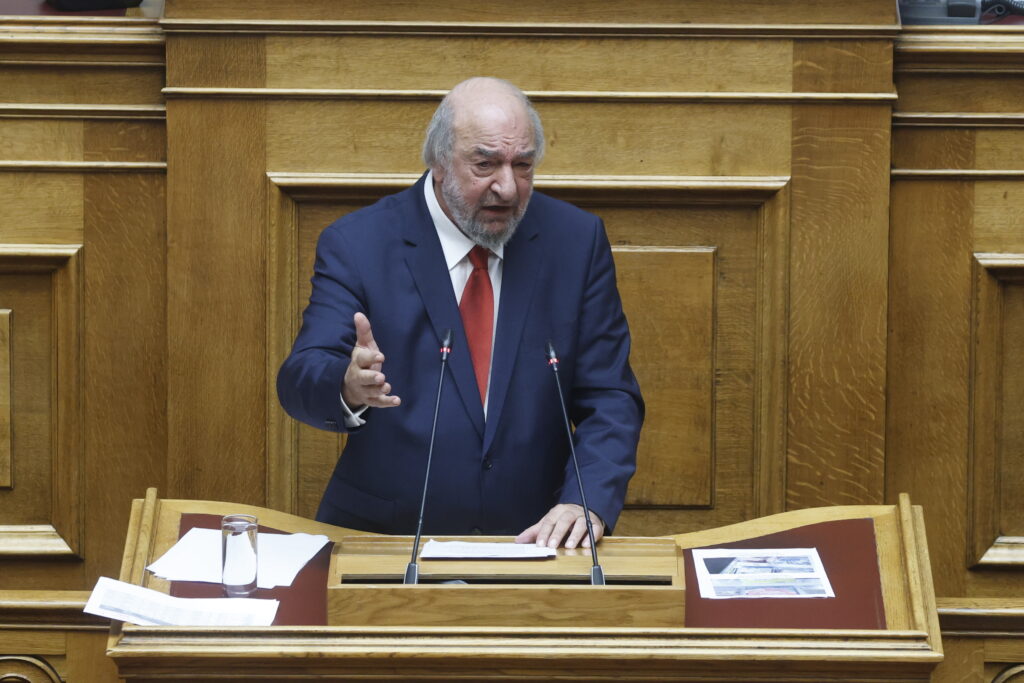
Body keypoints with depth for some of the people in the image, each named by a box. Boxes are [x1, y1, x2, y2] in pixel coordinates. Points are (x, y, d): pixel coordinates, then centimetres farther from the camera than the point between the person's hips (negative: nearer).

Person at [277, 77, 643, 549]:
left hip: (534, 542, 2)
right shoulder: (356, 245, -2)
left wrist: (587, 502, -14)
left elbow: (610, 398, 5)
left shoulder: (576, 241, 5)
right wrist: (348, 386, -36)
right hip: (385, 540, -2)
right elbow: (300, 381, -11)